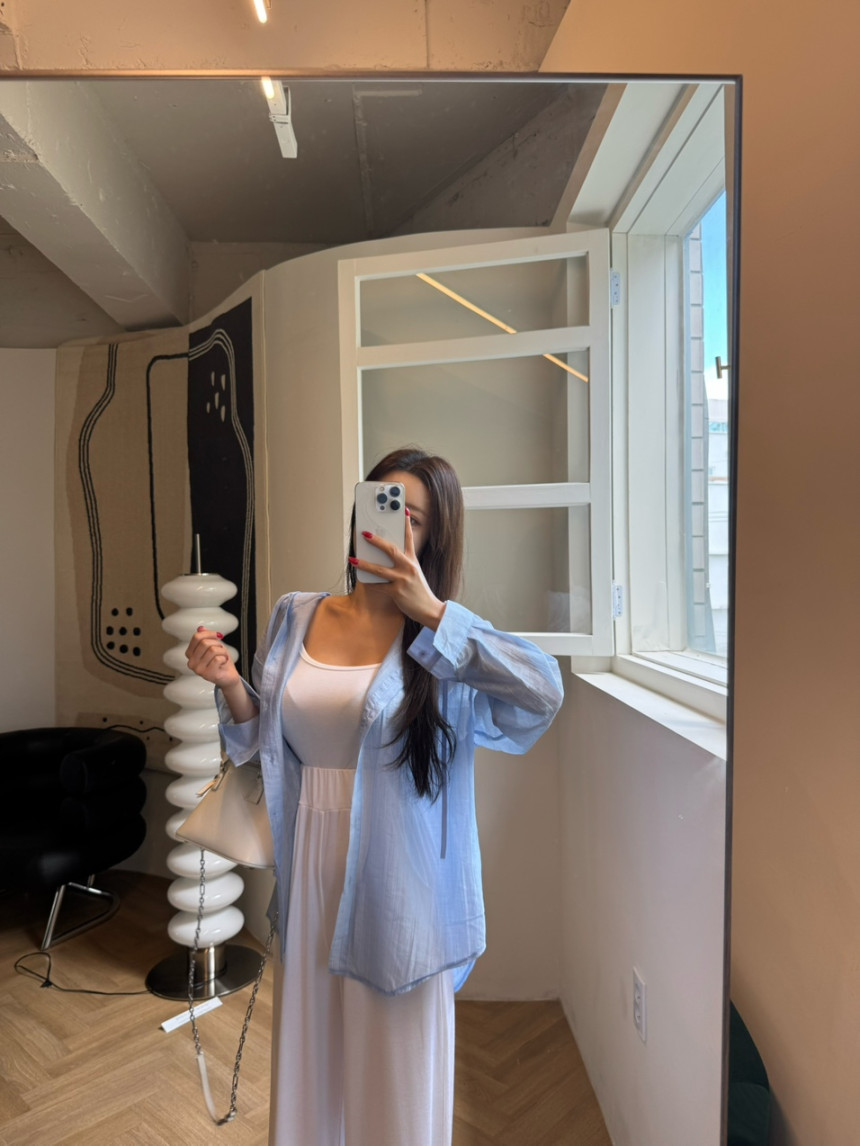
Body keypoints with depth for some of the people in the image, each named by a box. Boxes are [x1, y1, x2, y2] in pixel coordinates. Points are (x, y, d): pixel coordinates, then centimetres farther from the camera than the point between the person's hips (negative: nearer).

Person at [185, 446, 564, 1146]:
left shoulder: (442, 635, -9)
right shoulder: (295, 618, 3)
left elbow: (544, 691, -25)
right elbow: (263, 740, 11)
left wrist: (432, 613, -26)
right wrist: (230, 684, -9)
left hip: (394, 884, -3)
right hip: (308, 877, 4)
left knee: (396, 1070, 14)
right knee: (308, 1062, 20)